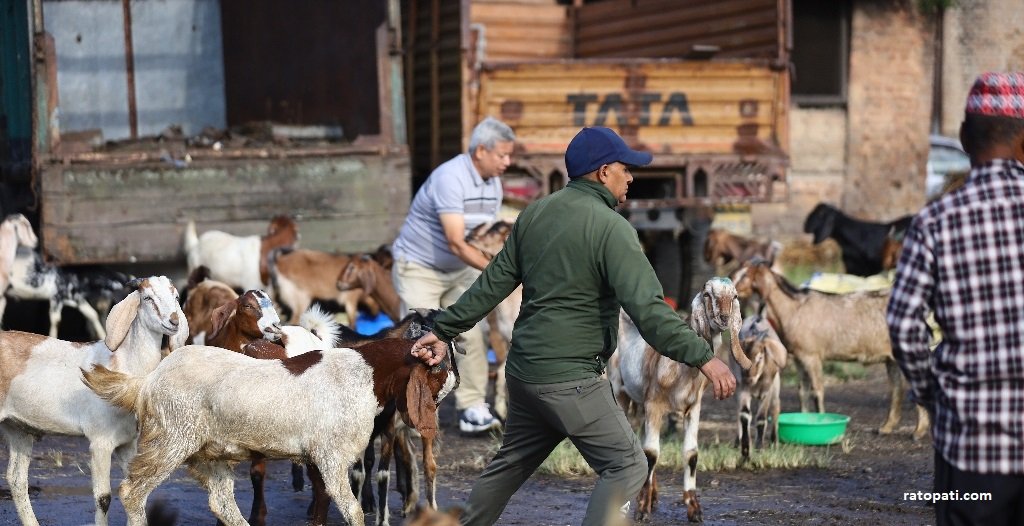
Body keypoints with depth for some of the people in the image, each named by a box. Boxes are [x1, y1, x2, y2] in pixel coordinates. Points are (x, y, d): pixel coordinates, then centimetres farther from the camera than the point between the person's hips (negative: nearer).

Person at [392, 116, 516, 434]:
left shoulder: (494, 183, -1)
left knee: (471, 336, -2)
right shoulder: (450, 178, -27)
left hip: (459, 271, 8)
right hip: (419, 267, -8)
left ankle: (473, 410, 0)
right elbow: (457, 243, -31)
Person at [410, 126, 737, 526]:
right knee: (626, 466, -2)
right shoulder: (611, 227, -14)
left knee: (511, 464, 23)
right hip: (569, 378, -8)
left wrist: (443, 331, 19)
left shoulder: (536, 214, 9)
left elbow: (493, 284, 12)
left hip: (523, 369, 9)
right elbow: (647, 308, -23)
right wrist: (702, 357, -24)